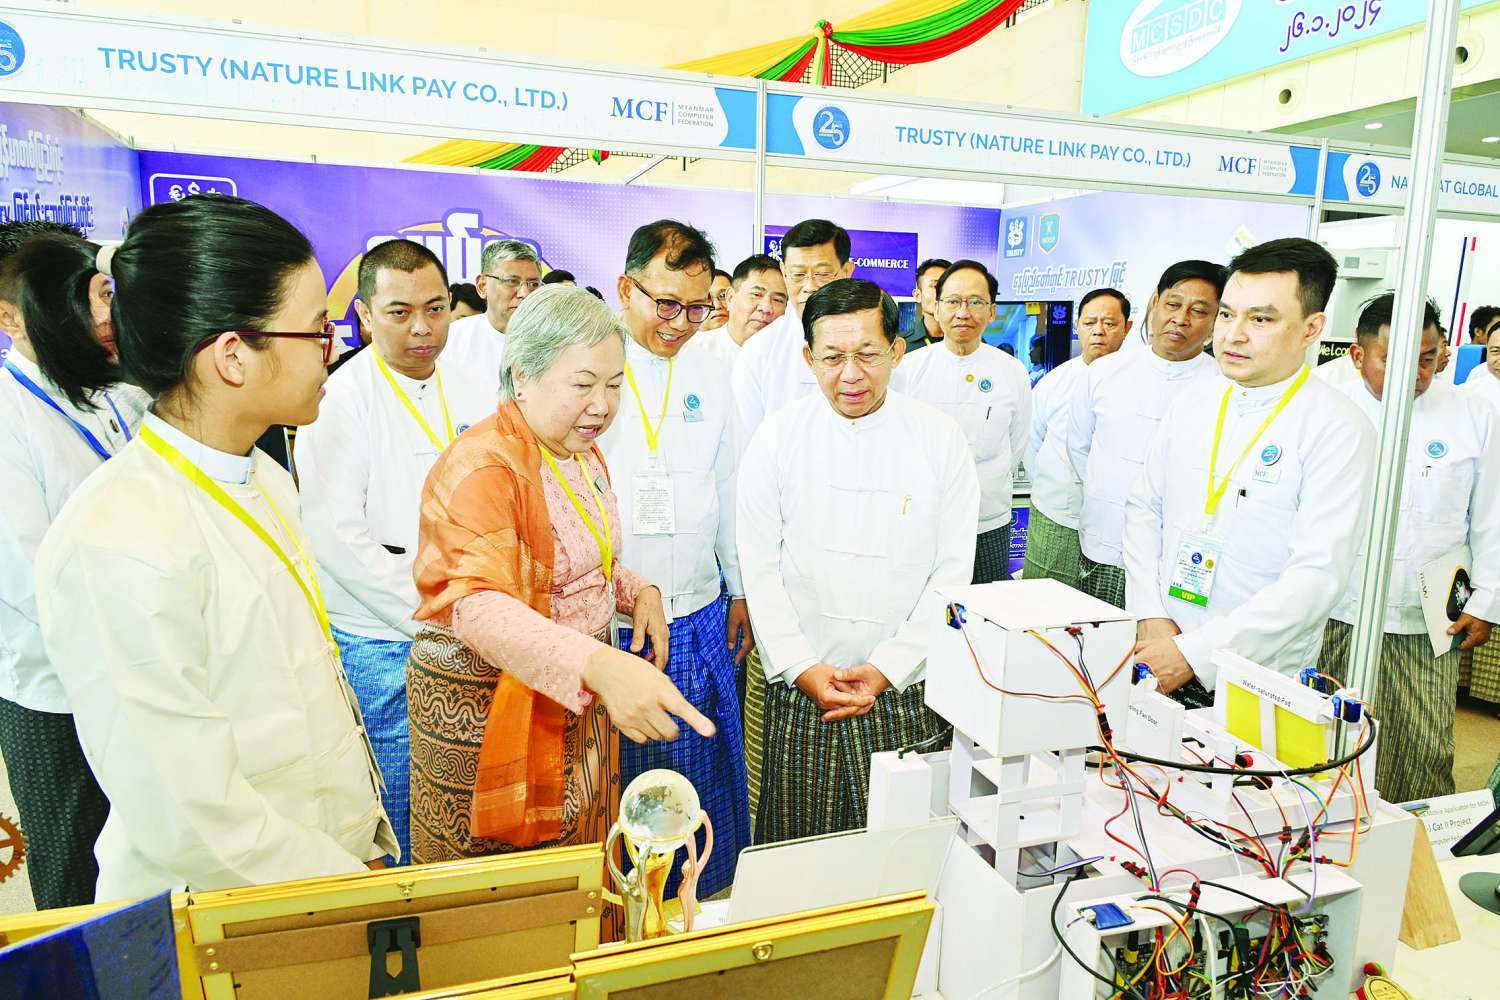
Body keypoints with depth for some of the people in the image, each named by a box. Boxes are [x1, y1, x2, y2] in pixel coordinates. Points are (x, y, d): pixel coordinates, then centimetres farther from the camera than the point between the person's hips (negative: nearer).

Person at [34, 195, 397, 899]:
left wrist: (368, 845, 8)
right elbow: (195, 822, -24)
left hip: (336, 861, 7)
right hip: (222, 915, -7)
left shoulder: (265, 481, 1)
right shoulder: (117, 550, -26)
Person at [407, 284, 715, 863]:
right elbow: (479, 604, -35)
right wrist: (600, 665, -51)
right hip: (487, 709, -7)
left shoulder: (583, 454, 7)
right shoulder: (481, 466, -21)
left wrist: (638, 591, 2)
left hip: (577, 702, 8)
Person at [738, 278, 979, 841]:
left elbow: (952, 575, -1)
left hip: (903, 694, 0)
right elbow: (760, 568, -1)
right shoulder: (778, 436, -2)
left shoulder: (941, 440, -3)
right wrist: (803, 667, -9)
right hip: (798, 691, 0)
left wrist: (886, 669, -8)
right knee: (795, 849, 9)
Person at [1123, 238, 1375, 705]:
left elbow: (1318, 575, -18)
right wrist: (1152, 617, -5)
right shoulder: (1192, 404, 4)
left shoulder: (1339, 429, -12)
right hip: (1160, 652, 4)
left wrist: (1195, 654, -21)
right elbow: (1144, 509, 7)